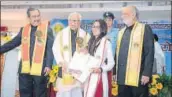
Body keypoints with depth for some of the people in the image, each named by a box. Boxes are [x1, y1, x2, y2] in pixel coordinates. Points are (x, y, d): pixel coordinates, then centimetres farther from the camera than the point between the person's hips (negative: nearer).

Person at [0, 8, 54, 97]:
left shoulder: (47, 29, -1)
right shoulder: (24, 29, 11)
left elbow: (50, 48, -5)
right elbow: (12, 43, 18)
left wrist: (48, 65, -14)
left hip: (40, 68, -4)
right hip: (24, 68, 4)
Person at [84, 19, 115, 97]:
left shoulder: (106, 42, -8)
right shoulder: (91, 42, 12)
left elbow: (111, 63, -8)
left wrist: (101, 69, -20)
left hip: (99, 77, -6)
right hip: (88, 77, 6)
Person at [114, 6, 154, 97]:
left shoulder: (145, 29, -2)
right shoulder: (121, 32, 17)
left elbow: (149, 53, -8)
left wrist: (146, 73, -14)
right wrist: (115, 72, 15)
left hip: (138, 77, -6)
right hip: (122, 77, 6)